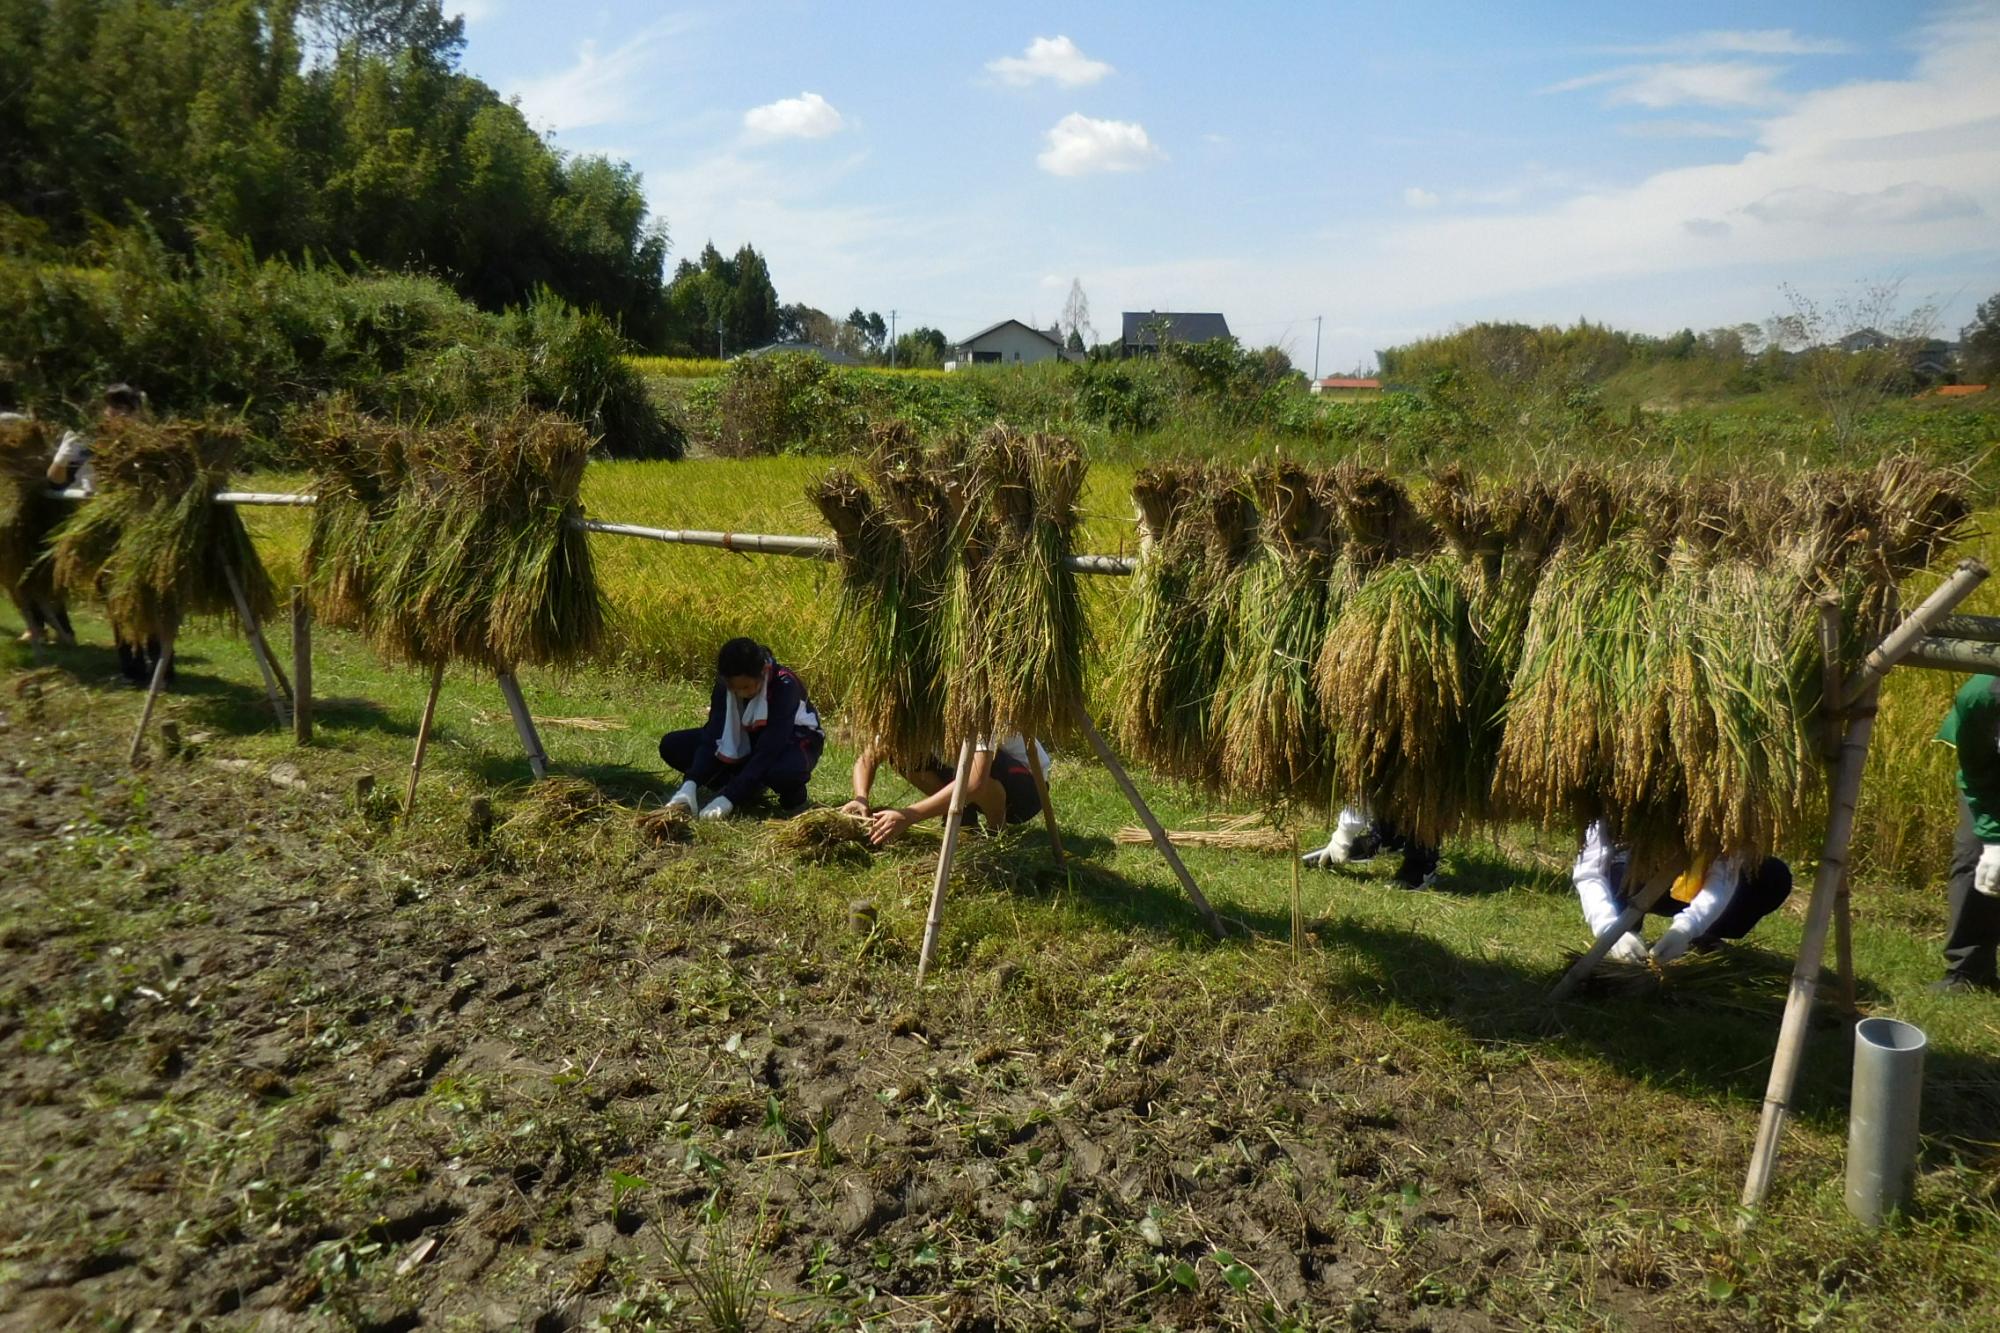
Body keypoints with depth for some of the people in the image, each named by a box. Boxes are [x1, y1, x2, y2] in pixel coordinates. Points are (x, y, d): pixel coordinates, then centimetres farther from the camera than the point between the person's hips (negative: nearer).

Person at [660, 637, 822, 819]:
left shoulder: (784, 686, -33)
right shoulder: (726, 682, -19)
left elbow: (768, 750, -38)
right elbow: (712, 735, -24)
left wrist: (728, 798, -44)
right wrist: (690, 785, -40)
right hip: (748, 739, 6)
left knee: (786, 769, -45)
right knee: (671, 745, -12)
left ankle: (793, 797, -7)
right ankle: (752, 787, -7)